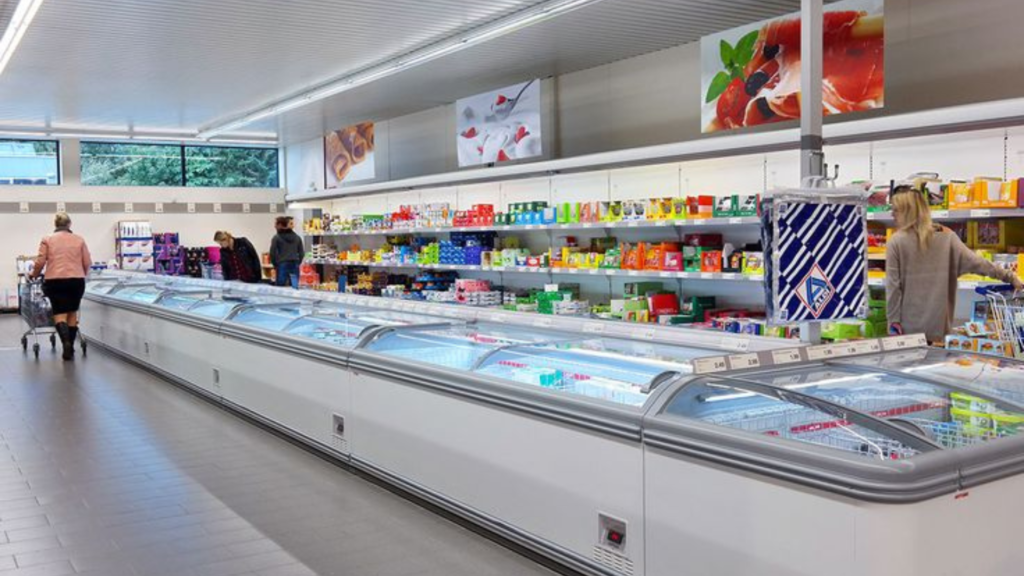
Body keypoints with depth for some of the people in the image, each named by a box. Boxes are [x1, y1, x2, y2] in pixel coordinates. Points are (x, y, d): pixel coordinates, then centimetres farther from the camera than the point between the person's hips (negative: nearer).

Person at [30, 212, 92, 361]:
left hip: (55, 280, -1)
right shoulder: (79, 240, 9)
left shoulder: (47, 240, 6)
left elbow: (40, 261, 0)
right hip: (76, 280, 1)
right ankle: (70, 349, 13)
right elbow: (87, 263, 8)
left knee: (60, 314, 2)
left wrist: (34, 274, 18)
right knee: (72, 313, 12)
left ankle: (66, 342, -24)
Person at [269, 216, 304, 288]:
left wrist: (275, 265, 8)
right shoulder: (297, 237, 9)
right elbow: (301, 253, 9)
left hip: (282, 265, -3)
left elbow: (272, 253, -5)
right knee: (295, 287, 3)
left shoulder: (277, 237, -3)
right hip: (295, 265, 3)